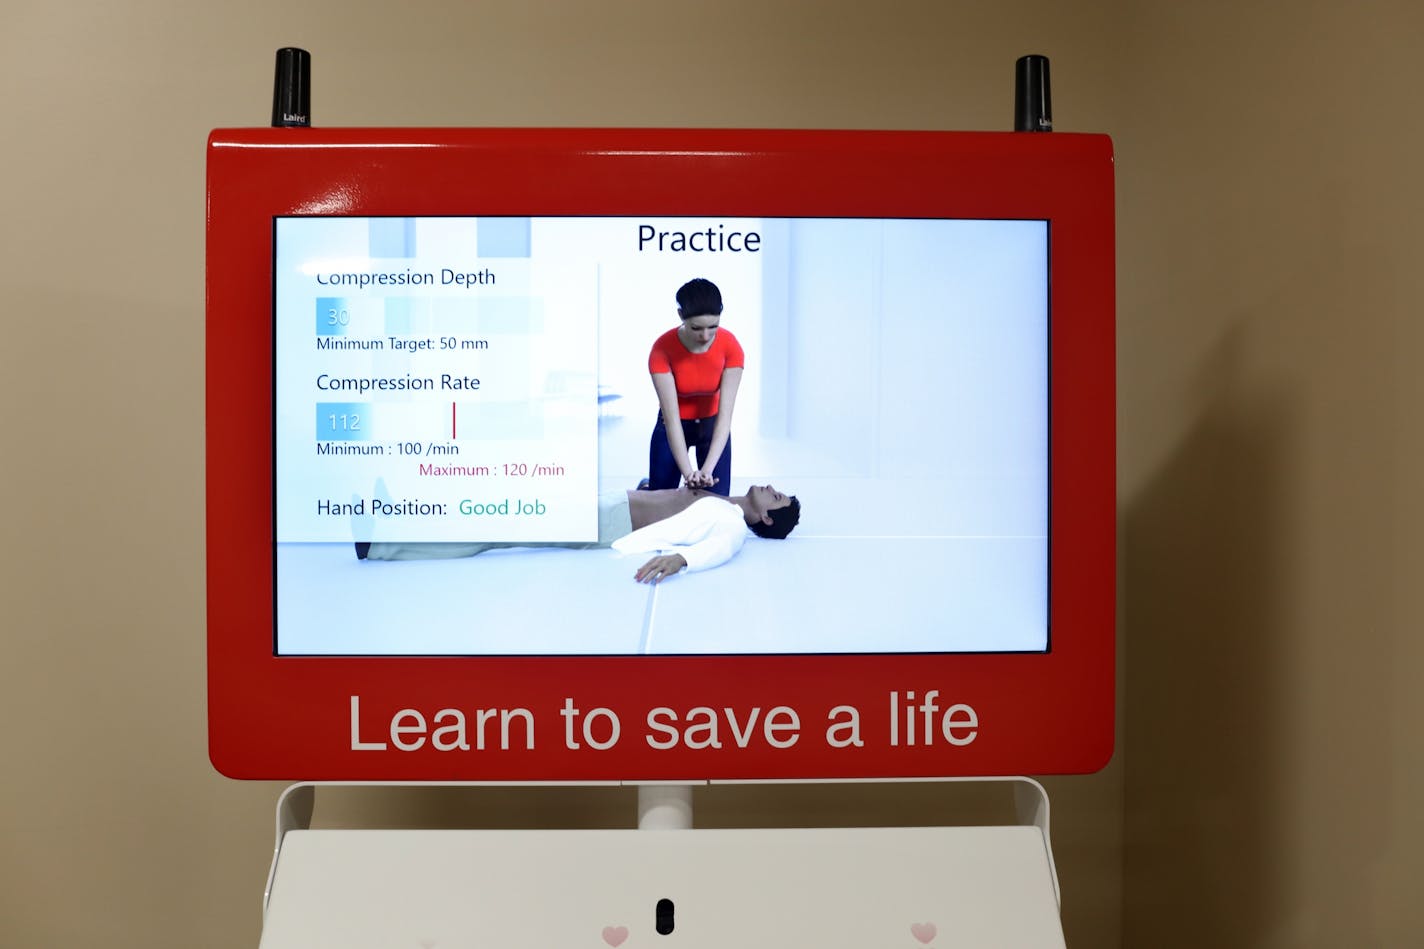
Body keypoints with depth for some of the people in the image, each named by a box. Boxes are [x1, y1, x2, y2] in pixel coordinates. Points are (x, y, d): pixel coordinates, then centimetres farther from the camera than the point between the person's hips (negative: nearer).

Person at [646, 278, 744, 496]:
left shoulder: (731, 347, -25)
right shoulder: (662, 349, -29)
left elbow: (725, 414, -27)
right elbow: (671, 417, -30)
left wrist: (708, 469, -38)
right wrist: (688, 473, -38)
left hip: (712, 426, 1)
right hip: (674, 428, -1)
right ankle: (647, 487, 36)